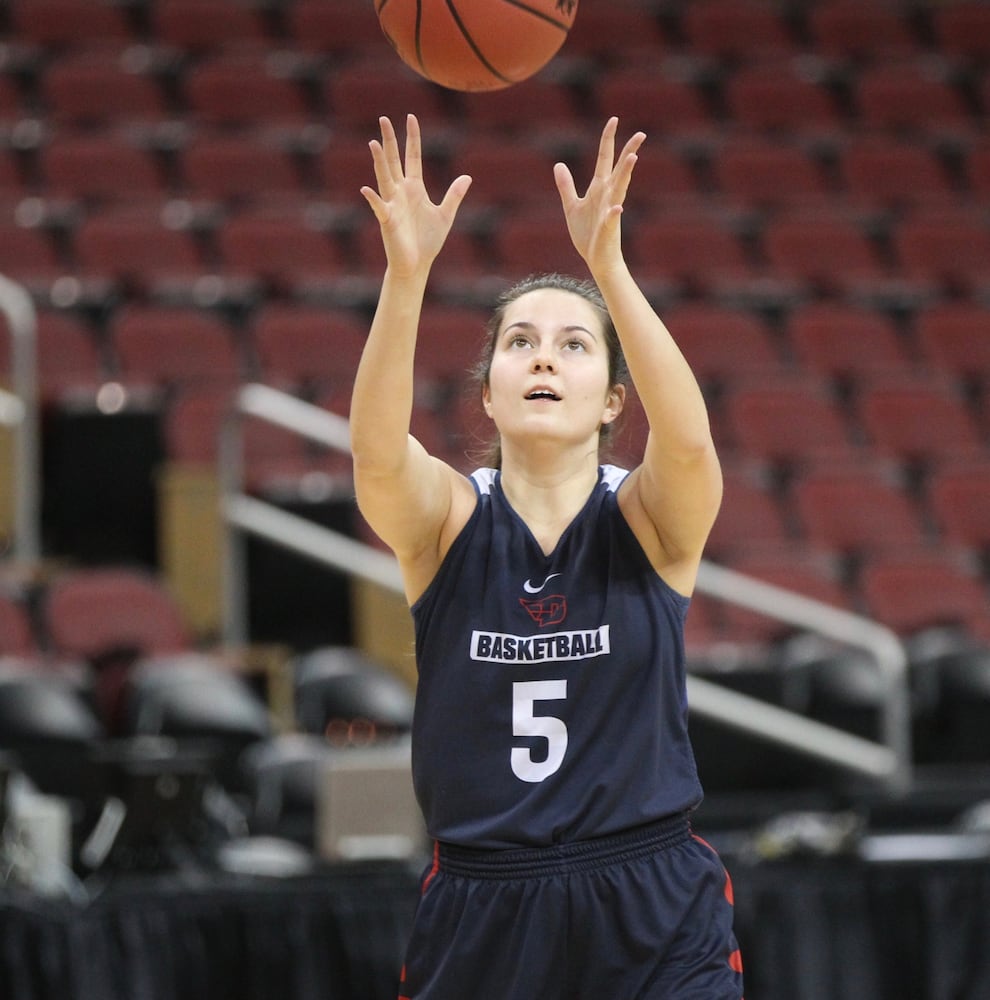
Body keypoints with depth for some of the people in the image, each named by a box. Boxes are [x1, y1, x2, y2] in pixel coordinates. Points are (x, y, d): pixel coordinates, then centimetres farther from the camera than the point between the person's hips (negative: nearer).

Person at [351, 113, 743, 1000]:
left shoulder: (650, 520, -2)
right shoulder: (447, 520, 0)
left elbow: (690, 440, -24)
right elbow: (377, 452, -22)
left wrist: (608, 265, -36)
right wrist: (407, 272, -36)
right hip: (479, 917, 1)